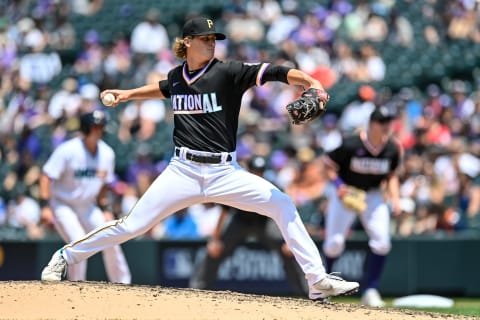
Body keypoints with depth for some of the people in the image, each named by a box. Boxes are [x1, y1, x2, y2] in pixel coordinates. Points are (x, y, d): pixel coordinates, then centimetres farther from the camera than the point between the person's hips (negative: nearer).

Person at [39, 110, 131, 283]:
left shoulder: (107, 154, -4)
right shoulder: (68, 150, -22)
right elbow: (46, 176, -21)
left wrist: (104, 209, 9)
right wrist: (45, 206, -27)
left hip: (87, 206, 6)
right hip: (62, 204, -6)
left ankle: (123, 285, 17)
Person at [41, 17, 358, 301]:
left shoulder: (228, 72, -6)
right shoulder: (177, 76, 6)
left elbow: (275, 72, -20)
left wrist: (311, 82, -36)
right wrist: (127, 94, 26)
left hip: (225, 173, -1)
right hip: (183, 170, 1)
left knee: (282, 205, -18)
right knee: (134, 224, -3)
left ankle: (318, 280, -13)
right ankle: (66, 256, 15)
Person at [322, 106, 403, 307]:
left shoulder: (393, 149, -8)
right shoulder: (351, 145, -21)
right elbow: (328, 164, -9)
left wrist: (395, 198, -5)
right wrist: (338, 184, -25)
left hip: (373, 196, 3)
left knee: (381, 242, -13)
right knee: (334, 243, -7)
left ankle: (369, 291, -3)